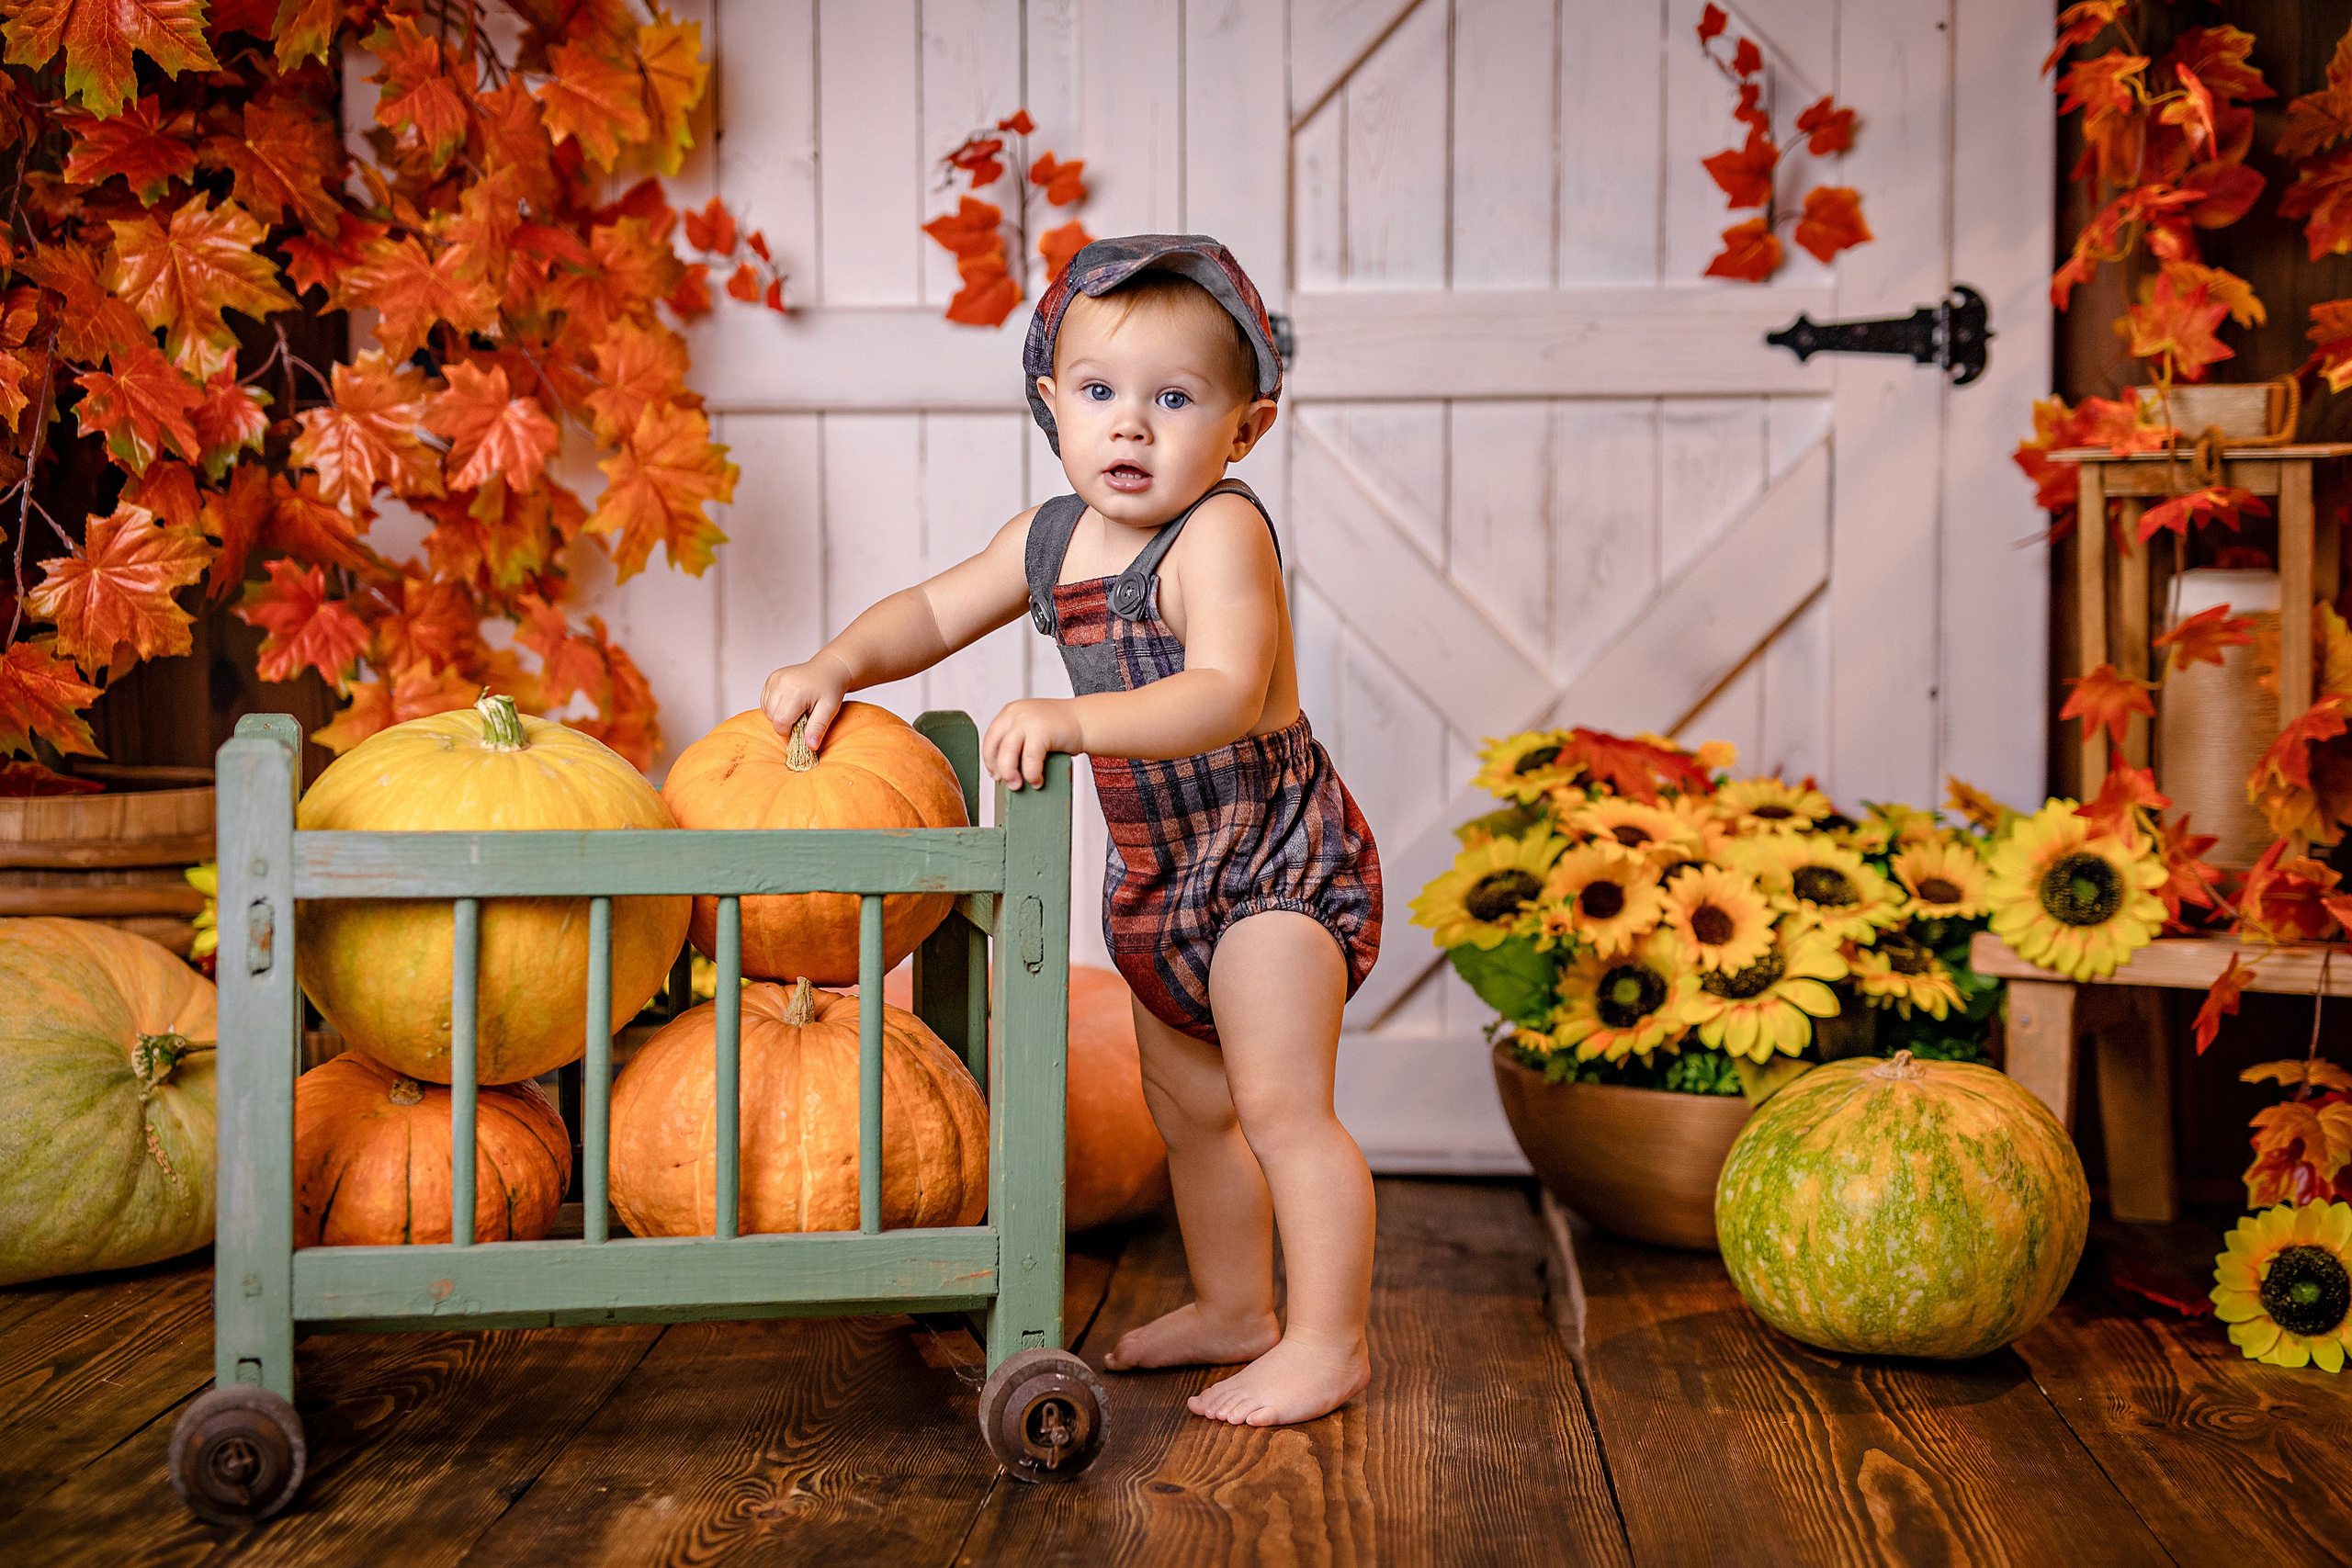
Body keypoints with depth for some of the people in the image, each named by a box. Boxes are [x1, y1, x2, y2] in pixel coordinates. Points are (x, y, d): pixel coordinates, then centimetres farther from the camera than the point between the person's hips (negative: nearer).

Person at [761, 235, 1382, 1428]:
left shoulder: (1221, 532, -22)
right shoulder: (1051, 537, 2)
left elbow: (1226, 695, -36)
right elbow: (935, 610, 14)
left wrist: (1077, 719, -47)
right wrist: (836, 667, -4)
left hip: (1273, 858, -9)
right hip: (1157, 871, 9)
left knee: (1279, 1104, -9)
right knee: (1187, 1106, 19)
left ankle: (1327, 1340, 4)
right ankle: (1232, 1310, 35)